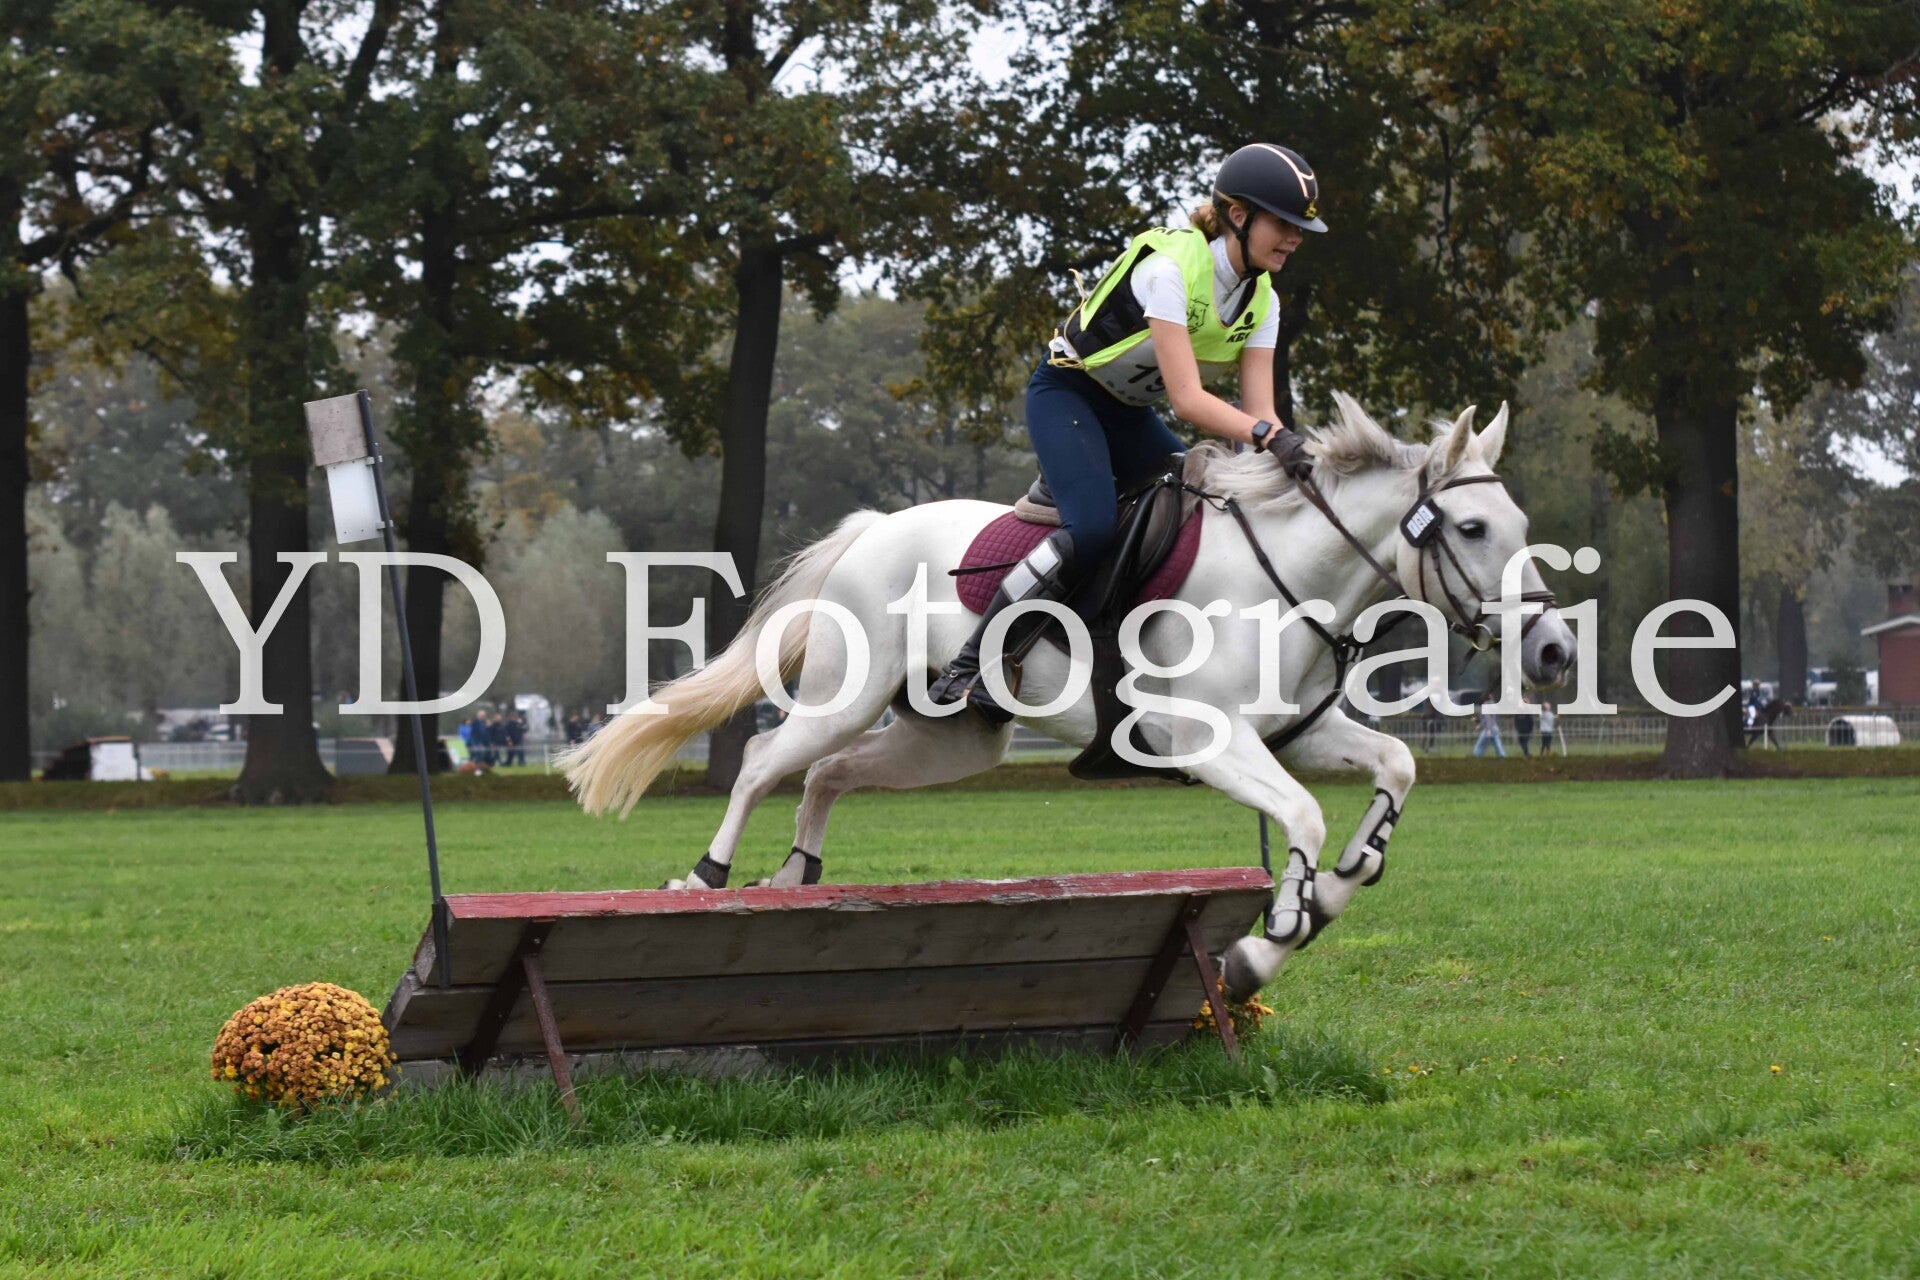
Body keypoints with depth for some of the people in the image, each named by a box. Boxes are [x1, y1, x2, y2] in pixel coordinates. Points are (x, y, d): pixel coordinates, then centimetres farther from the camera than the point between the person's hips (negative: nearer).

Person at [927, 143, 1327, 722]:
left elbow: (1257, 409, -10)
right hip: (1067, 395, -8)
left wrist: (1288, 454, -30)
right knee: (1093, 528, -30)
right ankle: (969, 668, -23)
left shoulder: (1261, 302, -4)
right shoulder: (1170, 268, -27)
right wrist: (1269, 434, -47)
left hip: (1130, 415, 8)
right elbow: (1186, 397, -34)